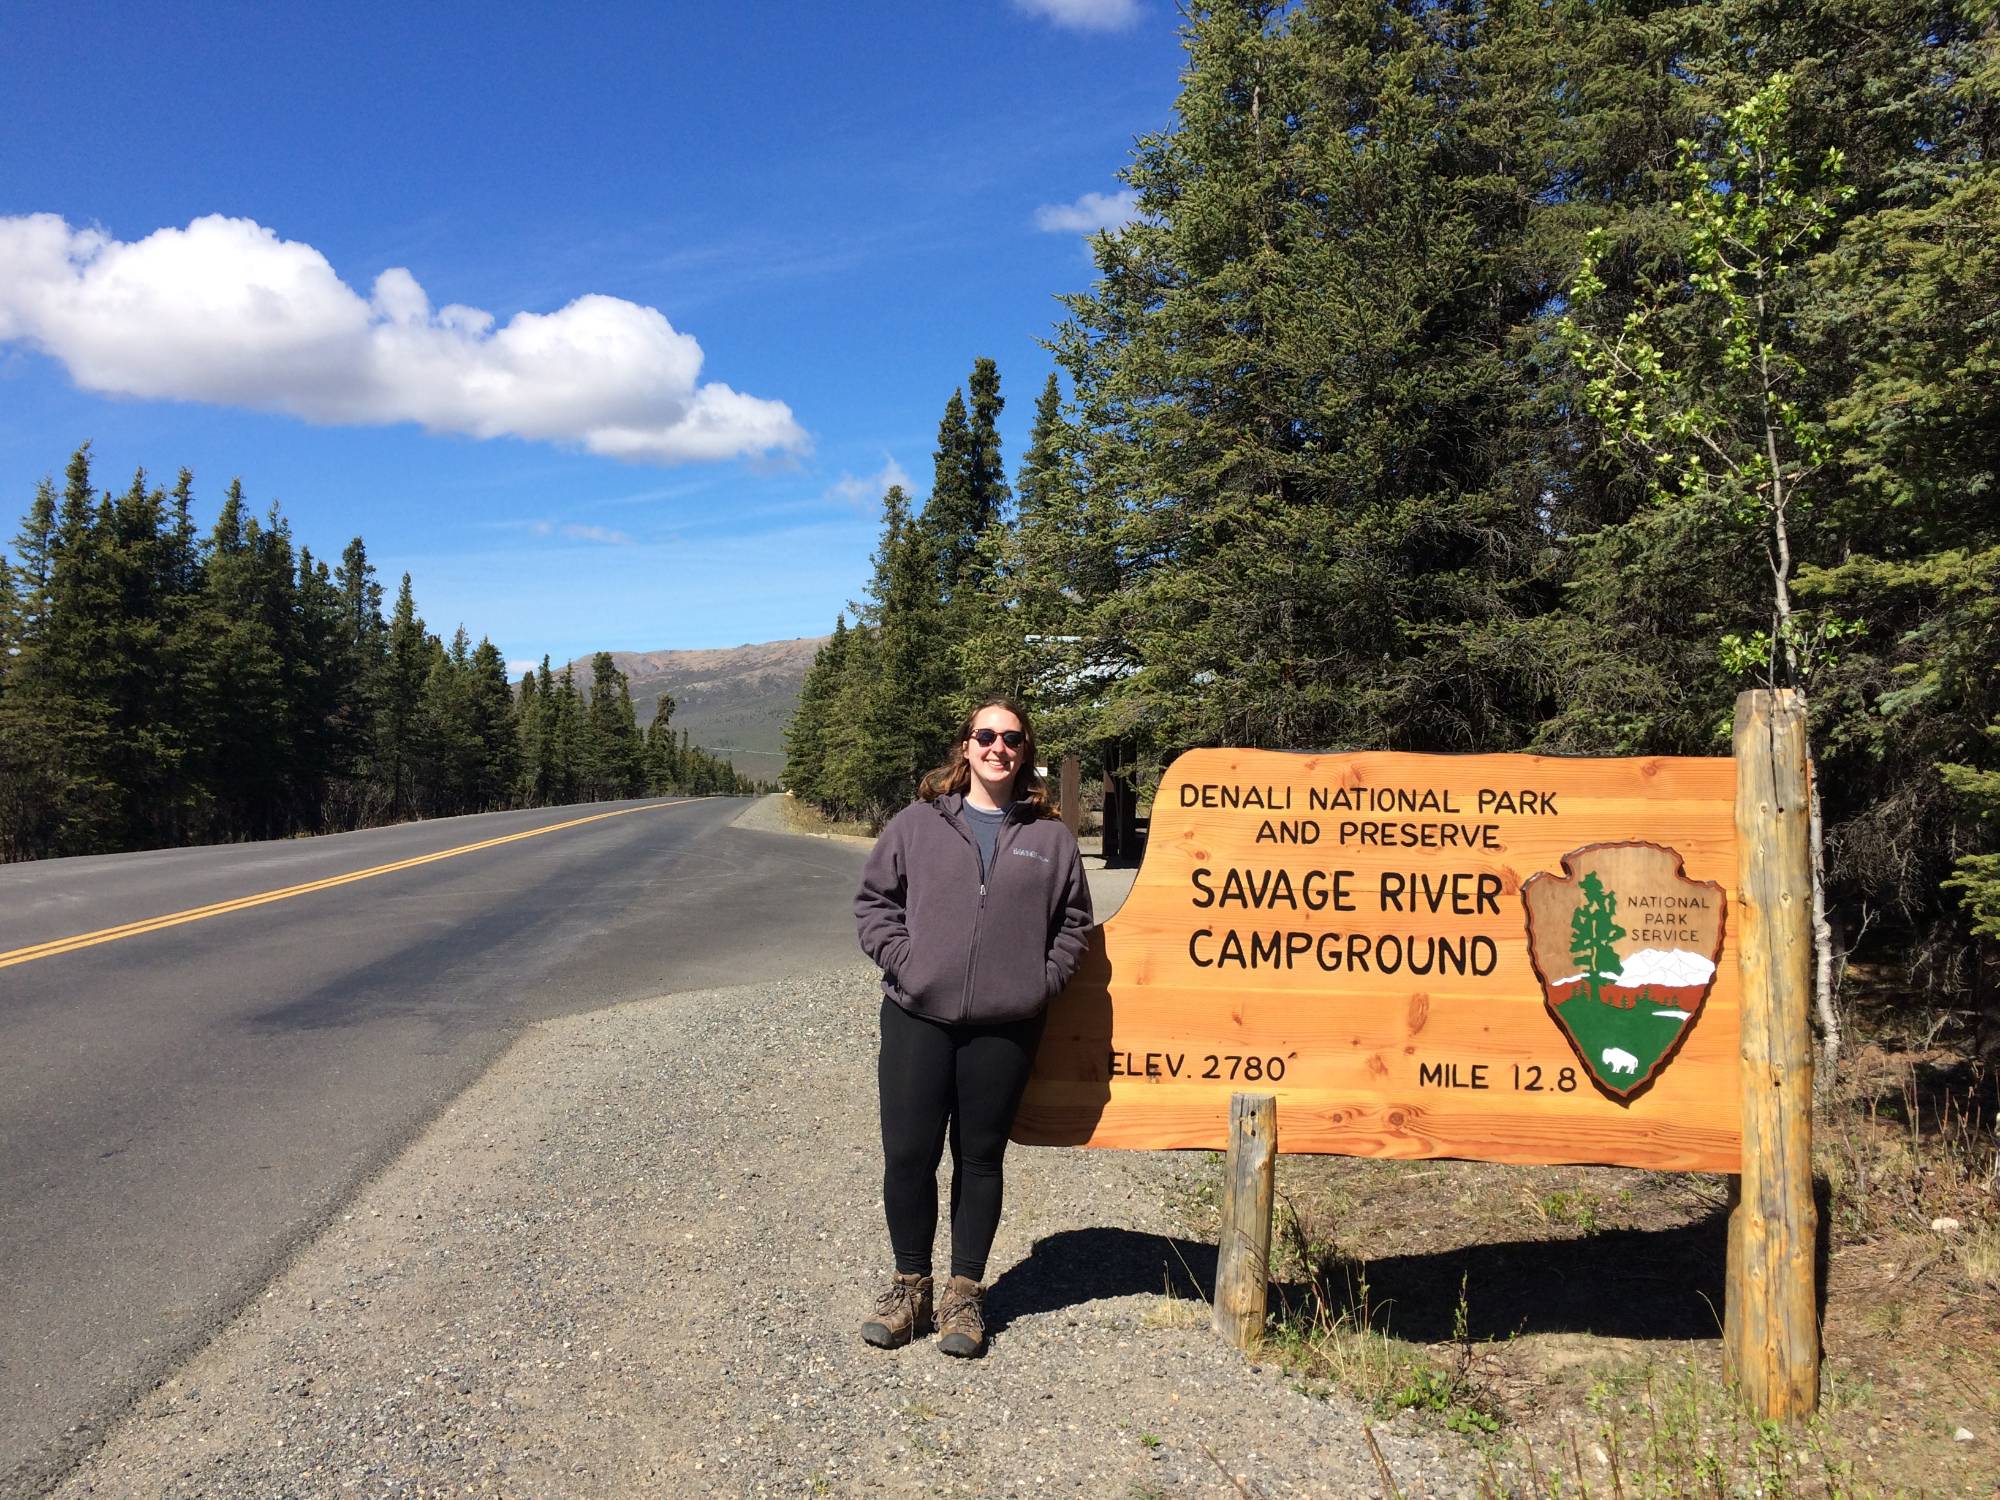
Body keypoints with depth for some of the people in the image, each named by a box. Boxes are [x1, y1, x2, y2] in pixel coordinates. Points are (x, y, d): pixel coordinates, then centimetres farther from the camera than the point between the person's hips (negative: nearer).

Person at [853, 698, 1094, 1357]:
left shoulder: (1049, 837, 6)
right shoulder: (918, 822, 4)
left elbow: (1072, 921, 11)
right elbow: (874, 897, 8)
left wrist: (1042, 981, 0)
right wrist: (901, 960, -4)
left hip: (1004, 1026, 0)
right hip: (917, 1017, 0)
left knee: (981, 1157, 10)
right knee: (908, 1154, 4)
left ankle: (965, 1291, 24)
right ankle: (910, 1282, 23)